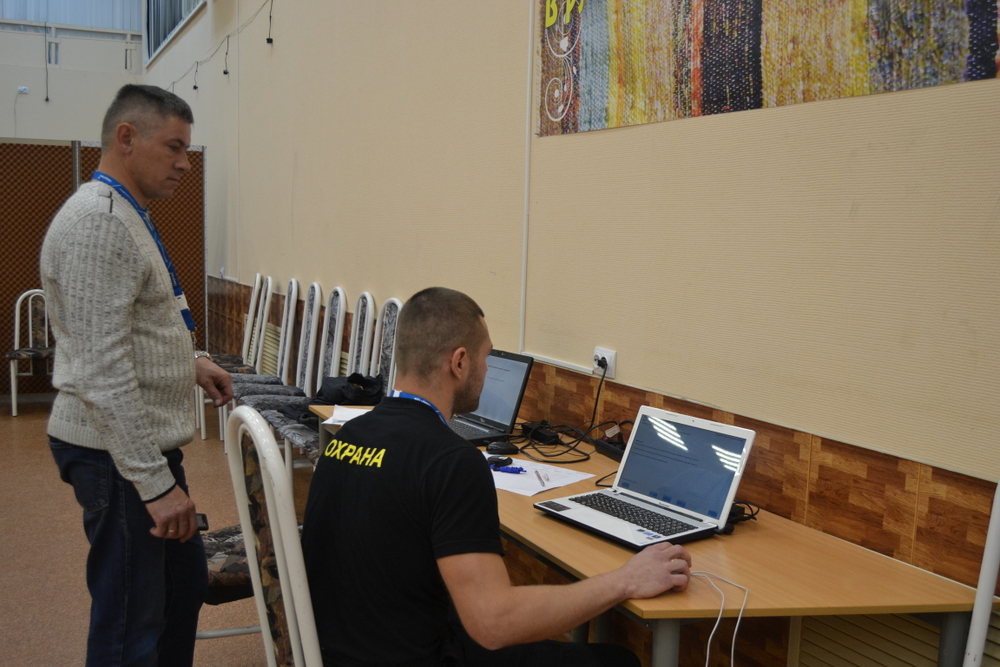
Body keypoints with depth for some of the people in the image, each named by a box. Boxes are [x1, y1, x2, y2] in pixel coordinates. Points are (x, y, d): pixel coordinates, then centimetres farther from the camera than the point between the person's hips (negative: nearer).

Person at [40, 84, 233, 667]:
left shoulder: (128, 216, 14)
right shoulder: (97, 222, -20)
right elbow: (101, 371, -25)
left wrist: (189, 360, 12)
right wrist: (157, 483, -25)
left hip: (149, 440, 10)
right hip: (118, 451, -10)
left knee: (186, 583, 21)